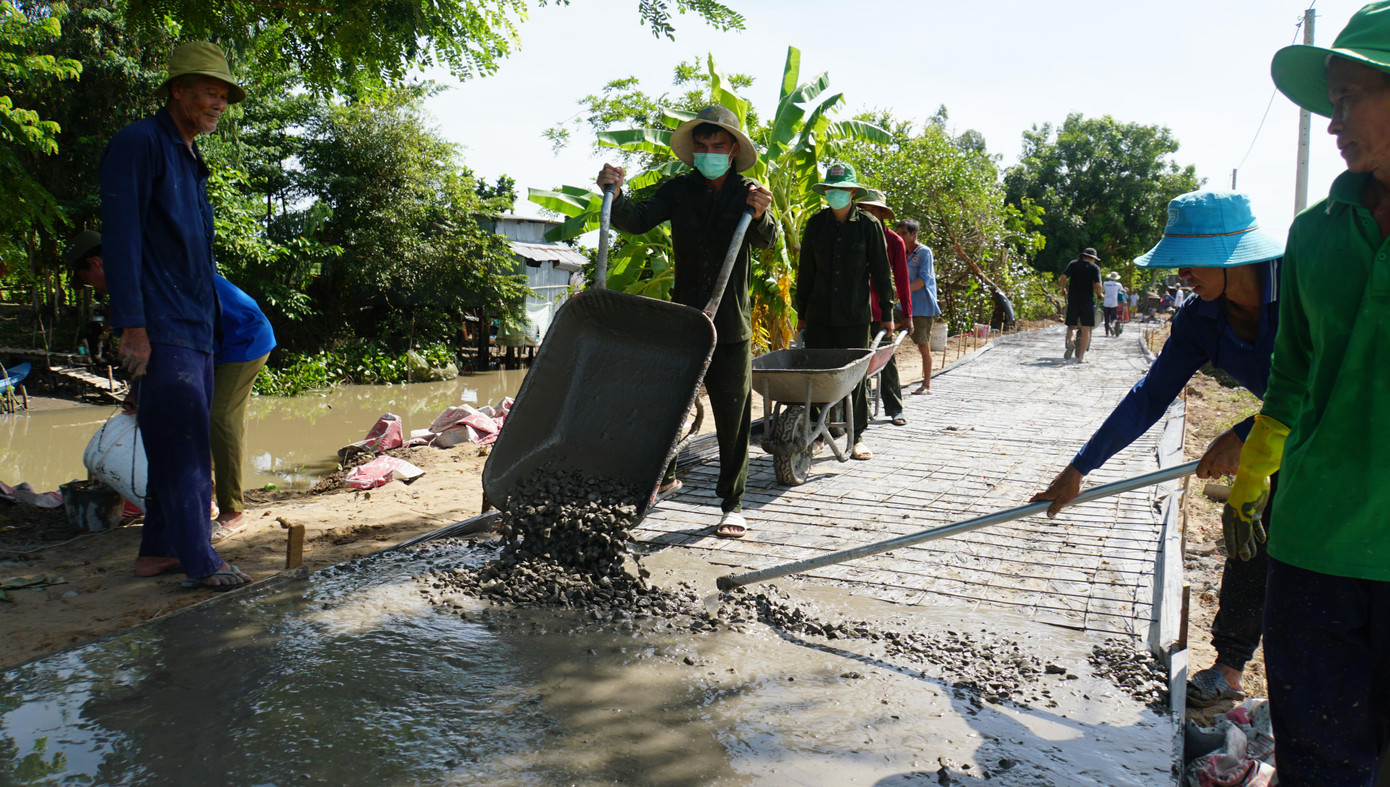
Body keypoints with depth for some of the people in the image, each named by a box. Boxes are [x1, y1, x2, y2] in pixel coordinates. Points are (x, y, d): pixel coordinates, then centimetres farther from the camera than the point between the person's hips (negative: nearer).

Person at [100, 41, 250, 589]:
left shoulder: (190, 162, 22)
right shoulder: (140, 143, -5)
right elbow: (120, 236, -14)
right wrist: (132, 324, -20)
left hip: (195, 328, 9)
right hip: (160, 328, -9)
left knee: (180, 443, 11)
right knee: (184, 444, -10)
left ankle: (158, 550, 20)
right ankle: (199, 561, -6)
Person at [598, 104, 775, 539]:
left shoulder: (748, 191, -1)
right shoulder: (679, 190, 3)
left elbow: (766, 241, -17)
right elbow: (639, 219, -10)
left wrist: (760, 215, -39)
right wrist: (616, 196, -30)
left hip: (731, 323, -2)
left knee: (732, 414, 3)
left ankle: (732, 503, 15)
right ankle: (664, 475, 35)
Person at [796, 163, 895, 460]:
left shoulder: (868, 225, -1)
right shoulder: (816, 224, 4)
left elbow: (881, 272, 2)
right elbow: (805, 271, 9)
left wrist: (887, 313, 1)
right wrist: (801, 313, 10)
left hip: (855, 313, -2)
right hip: (819, 312, 2)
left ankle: (857, 436, 14)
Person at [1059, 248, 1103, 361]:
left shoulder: (1073, 264, 8)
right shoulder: (1095, 267, 3)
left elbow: (1064, 276, -5)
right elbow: (1097, 284, -9)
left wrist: (1063, 288, 10)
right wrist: (1099, 294, 9)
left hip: (1073, 300, 1)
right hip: (1088, 301, -1)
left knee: (1071, 325, 9)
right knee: (1085, 329, 4)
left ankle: (1071, 339, -26)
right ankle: (1081, 356, 0)